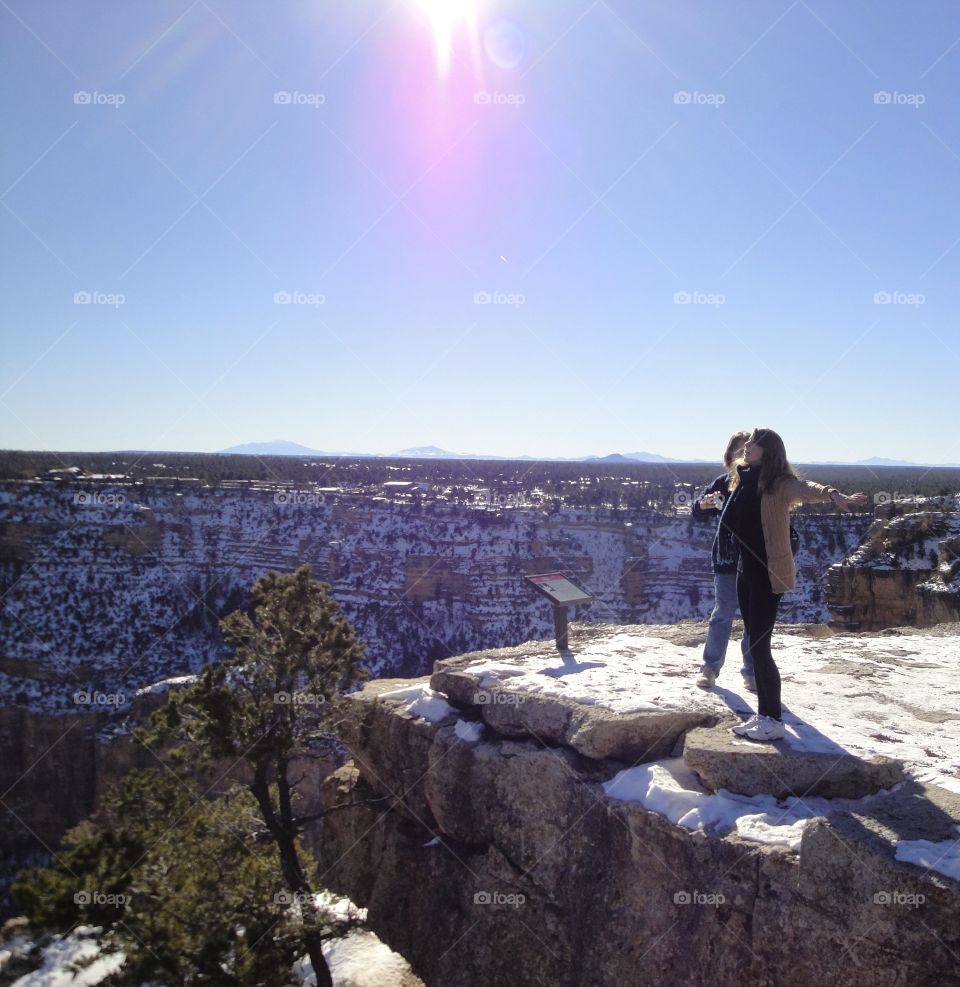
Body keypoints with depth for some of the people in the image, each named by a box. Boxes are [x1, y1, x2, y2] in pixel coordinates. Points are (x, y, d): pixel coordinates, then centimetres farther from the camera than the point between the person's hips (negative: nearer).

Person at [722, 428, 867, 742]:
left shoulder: (779, 483, -13)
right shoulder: (744, 481, 9)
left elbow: (805, 490, -35)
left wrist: (834, 495, -52)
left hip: (769, 573, -8)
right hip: (746, 571, 8)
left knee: (759, 647, -5)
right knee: (754, 646, 12)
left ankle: (774, 721, 7)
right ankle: (763, 714, 23)